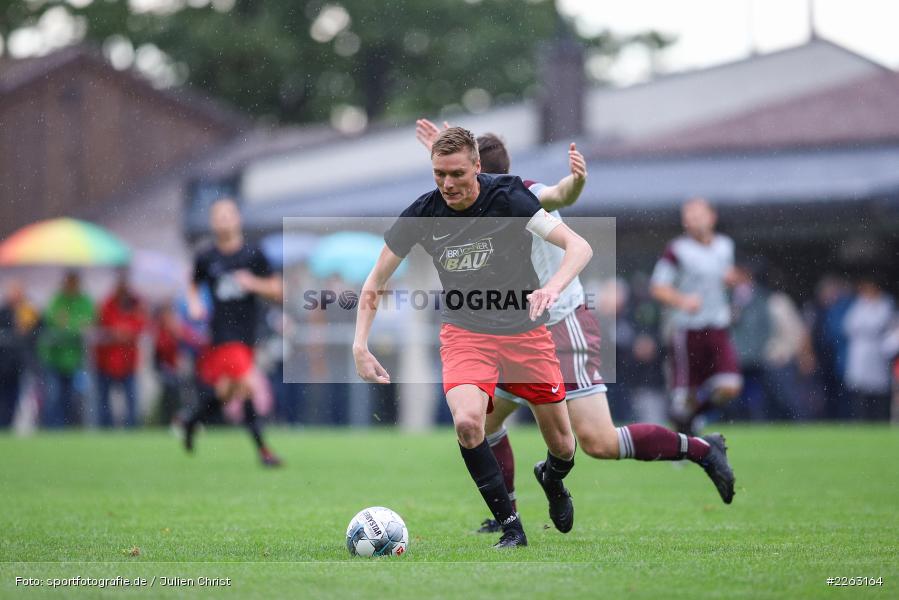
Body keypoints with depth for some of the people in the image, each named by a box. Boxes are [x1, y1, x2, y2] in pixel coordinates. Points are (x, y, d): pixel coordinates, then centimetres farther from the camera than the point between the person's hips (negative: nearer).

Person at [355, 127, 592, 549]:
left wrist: (551, 288, -40)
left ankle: (552, 479, 44)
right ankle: (510, 527, -13)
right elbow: (375, 283, 0)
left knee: (562, 445, 5)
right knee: (466, 422, -28)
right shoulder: (422, 214, -10)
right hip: (465, 332, 0)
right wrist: (360, 346, -11)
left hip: (525, 331, 0)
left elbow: (579, 247, -20)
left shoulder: (508, 199, -17)